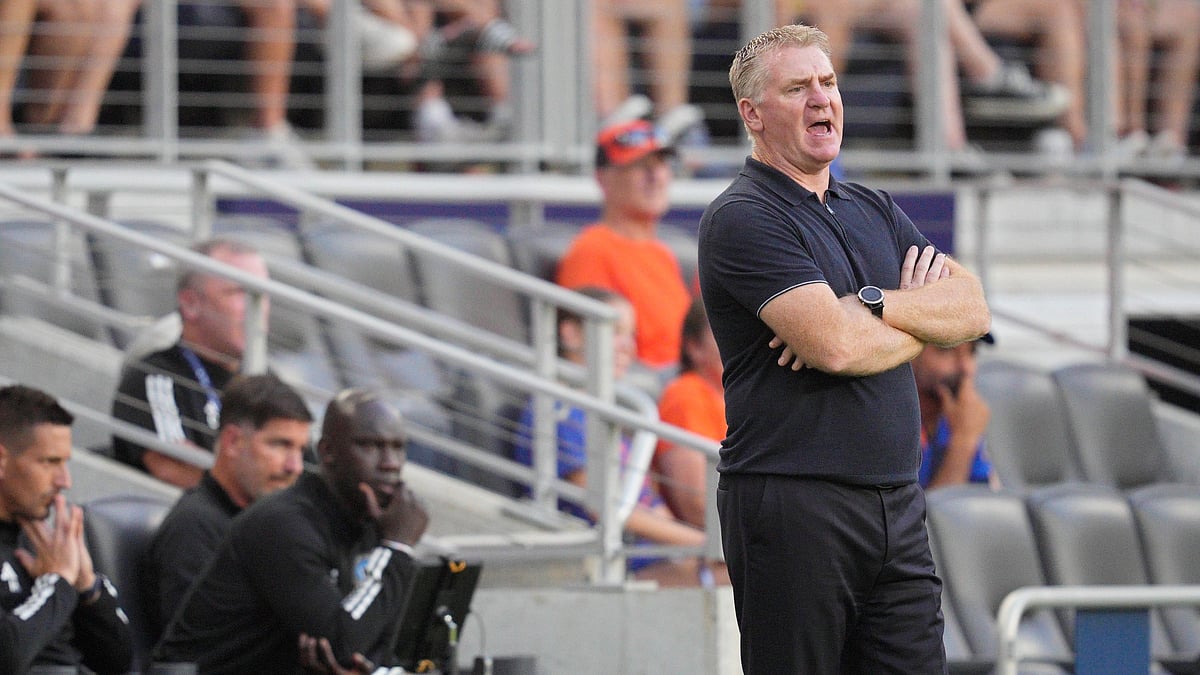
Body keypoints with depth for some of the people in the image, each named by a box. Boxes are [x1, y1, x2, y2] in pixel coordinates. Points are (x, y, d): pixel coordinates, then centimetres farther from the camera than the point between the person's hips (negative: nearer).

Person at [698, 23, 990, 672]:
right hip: (791, 503, -7)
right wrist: (915, 315, 0)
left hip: (896, 506, 7)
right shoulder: (743, 218, -8)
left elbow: (972, 309, 4)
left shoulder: (873, 209, 17)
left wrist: (869, 304, -12)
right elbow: (837, 346, -20)